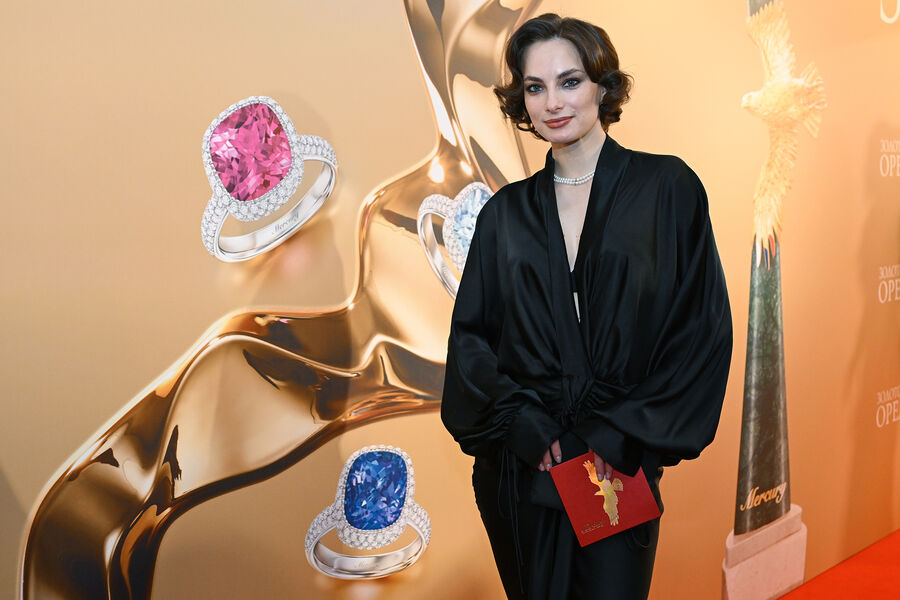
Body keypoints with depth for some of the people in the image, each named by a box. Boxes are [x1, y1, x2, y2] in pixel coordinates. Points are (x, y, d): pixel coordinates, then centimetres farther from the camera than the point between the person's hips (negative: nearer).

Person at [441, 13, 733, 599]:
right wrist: (521, 422, -10)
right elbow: (470, 333, 5)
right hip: (522, 466, 2)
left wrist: (625, 433, -10)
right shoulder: (506, 212, 6)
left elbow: (703, 324, -5)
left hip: (620, 464, -2)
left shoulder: (667, 188, -2)